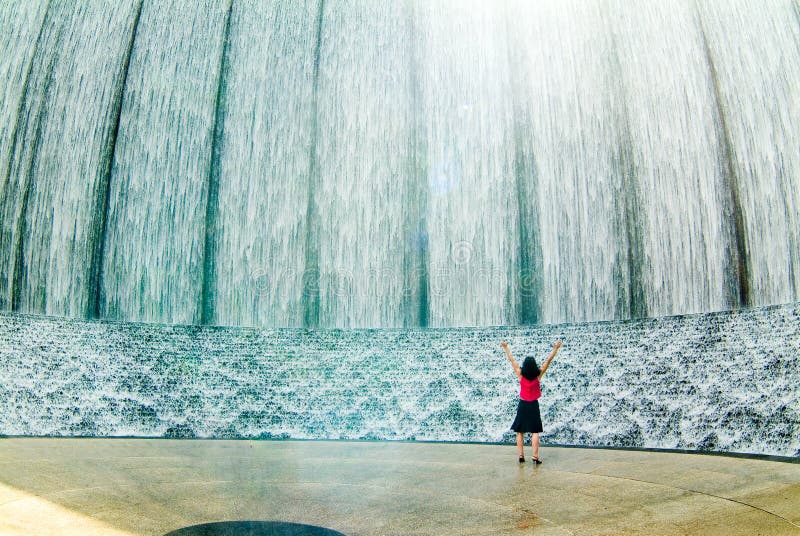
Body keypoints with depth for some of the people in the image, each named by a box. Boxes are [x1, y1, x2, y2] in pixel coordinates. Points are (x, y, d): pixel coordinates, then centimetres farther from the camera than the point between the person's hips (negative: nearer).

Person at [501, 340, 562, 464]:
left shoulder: (521, 375, -9)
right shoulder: (538, 375, -9)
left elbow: (512, 360, -1)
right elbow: (548, 360, -3)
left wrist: (506, 348, 8)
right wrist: (555, 349, 3)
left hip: (522, 405, 1)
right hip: (533, 406, 0)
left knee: (520, 432, 8)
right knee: (535, 432, 3)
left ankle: (521, 456, 6)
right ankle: (535, 456, -4)